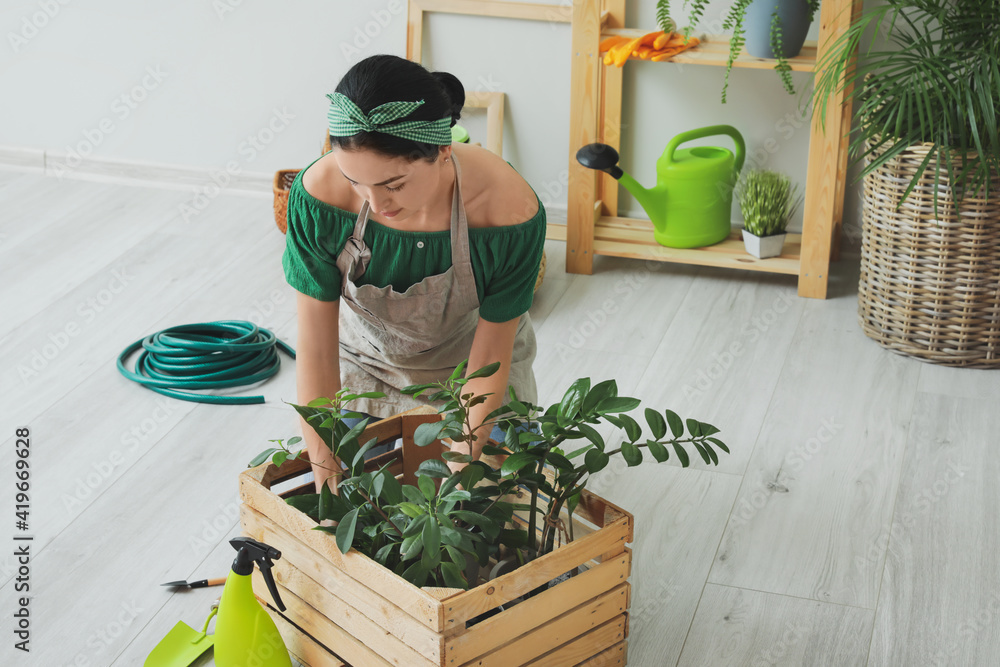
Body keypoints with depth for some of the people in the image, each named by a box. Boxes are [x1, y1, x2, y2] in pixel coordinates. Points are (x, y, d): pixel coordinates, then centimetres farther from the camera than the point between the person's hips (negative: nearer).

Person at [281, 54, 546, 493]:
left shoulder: (509, 211, -36)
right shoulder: (319, 196, -33)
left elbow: (489, 357, -22)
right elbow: (316, 347, -25)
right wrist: (328, 480, -25)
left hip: (464, 360, 0)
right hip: (364, 359, 1)